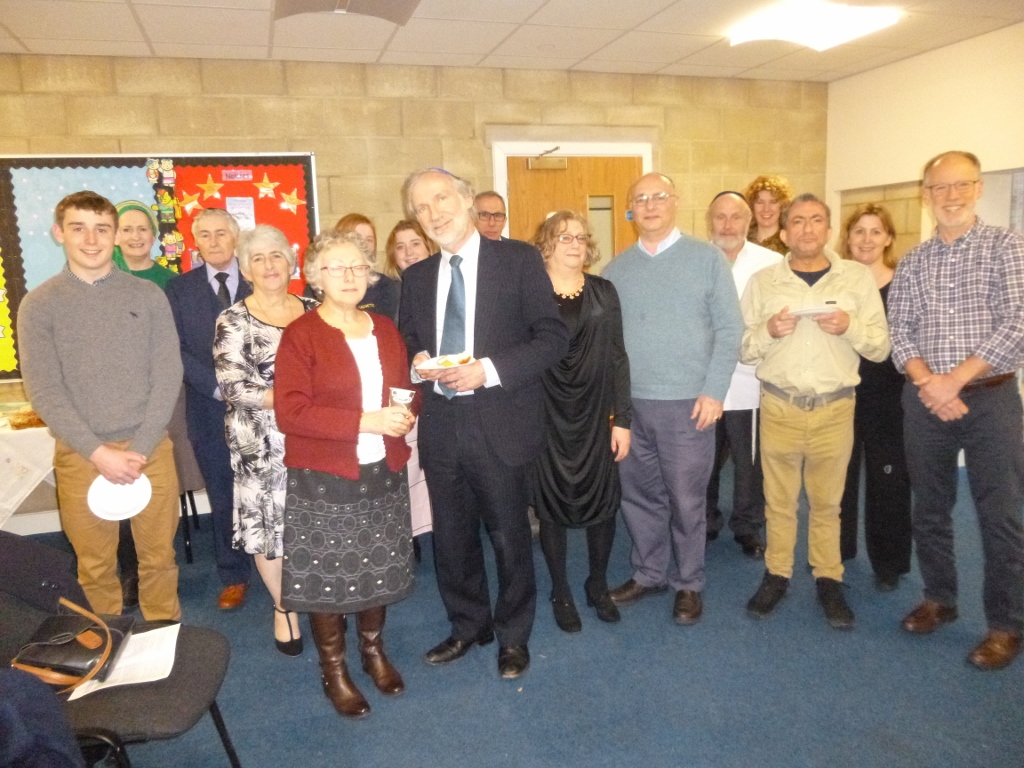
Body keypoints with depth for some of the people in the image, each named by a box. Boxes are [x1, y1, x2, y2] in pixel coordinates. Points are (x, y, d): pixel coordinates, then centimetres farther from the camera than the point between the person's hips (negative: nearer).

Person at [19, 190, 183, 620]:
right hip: (79, 456, 0)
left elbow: (168, 377, -2)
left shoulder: (148, 296, 1)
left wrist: (139, 449, -10)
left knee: (159, 557, 10)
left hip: (150, 450, 1)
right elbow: (44, 392, -5)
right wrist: (99, 453, -13)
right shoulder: (39, 305, 0)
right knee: (95, 566, 11)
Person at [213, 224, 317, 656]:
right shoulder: (234, 321, -4)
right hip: (263, 444, -2)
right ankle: (283, 606, 28)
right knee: (269, 524, 6)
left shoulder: (312, 312, 7)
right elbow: (233, 385, -13)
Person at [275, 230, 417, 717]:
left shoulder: (385, 329, 8)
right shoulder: (300, 334, -9)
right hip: (323, 480, -4)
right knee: (328, 575, 6)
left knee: (378, 569, 14)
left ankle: (374, 650, 38)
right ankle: (334, 670, 28)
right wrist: (365, 421, -23)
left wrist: (405, 415, -8)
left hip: (382, 473, 5)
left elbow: (407, 390, 16)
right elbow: (290, 412, -17)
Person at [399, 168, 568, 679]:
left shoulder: (519, 259, -4)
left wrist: (489, 370, -18)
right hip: (441, 426, 5)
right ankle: (468, 626, 39)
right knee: (451, 536, 15)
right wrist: (416, 361, -6)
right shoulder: (416, 277, 11)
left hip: (500, 424, -4)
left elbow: (554, 336, -8)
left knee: (509, 536, 9)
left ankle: (513, 635, 32)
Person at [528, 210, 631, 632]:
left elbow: (617, 357, 4)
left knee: (603, 501, 8)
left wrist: (622, 419, 0)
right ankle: (561, 592, 26)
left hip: (596, 417, 2)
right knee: (552, 504, 7)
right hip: (546, 419, -2)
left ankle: (598, 584, 31)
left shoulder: (603, 292, 4)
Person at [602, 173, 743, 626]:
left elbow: (729, 329, -4)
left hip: (687, 403, -3)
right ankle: (648, 573, 31)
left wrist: (713, 392, -11)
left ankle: (688, 584, 24)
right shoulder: (616, 268, 9)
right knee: (639, 495, 13)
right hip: (629, 402, 4)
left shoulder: (706, 258, 0)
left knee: (686, 499, 5)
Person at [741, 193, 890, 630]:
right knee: (779, 499, 9)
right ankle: (776, 574, 23)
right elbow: (741, 349, 4)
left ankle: (828, 580, 24)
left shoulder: (857, 277, 4)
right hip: (779, 406, 0)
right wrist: (767, 331, -16)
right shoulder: (762, 281, 5)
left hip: (835, 408, 0)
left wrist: (850, 326, -16)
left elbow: (880, 347, 2)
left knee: (827, 501, 9)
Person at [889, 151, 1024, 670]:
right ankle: (939, 599, 30)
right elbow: (899, 331, 3)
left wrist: (957, 378, -16)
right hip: (924, 401, 4)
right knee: (928, 509, 12)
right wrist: (927, 381, -14)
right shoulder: (910, 263, 9)